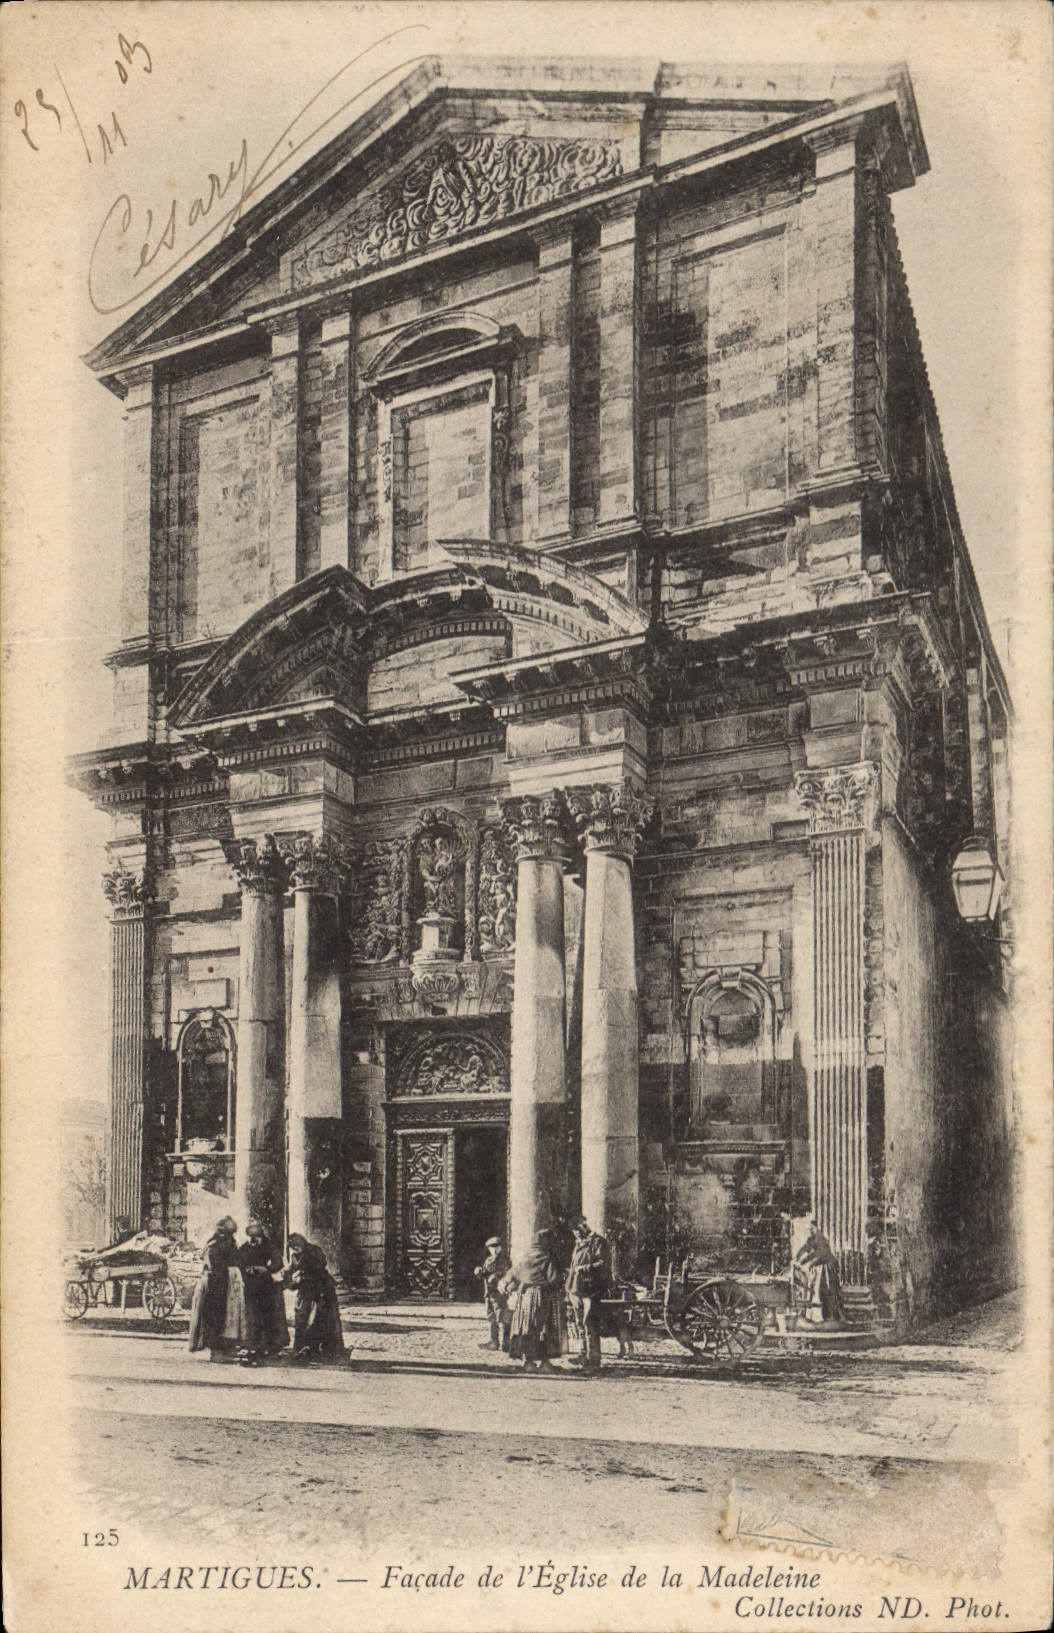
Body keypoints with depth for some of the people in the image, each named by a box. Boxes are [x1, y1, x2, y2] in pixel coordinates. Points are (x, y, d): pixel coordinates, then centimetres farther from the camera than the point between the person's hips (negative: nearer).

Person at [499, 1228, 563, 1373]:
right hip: (543, 1296, -5)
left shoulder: (525, 1258, 7)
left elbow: (513, 1273, 16)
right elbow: (553, 1278, -15)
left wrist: (503, 1284, 31)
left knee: (525, 1328, 9)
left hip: (525, 1295, 5)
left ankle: (526, 1359, 10)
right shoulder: (548, 1259, -9)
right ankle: (542, 1360, -2)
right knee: (544, 1328, 0)